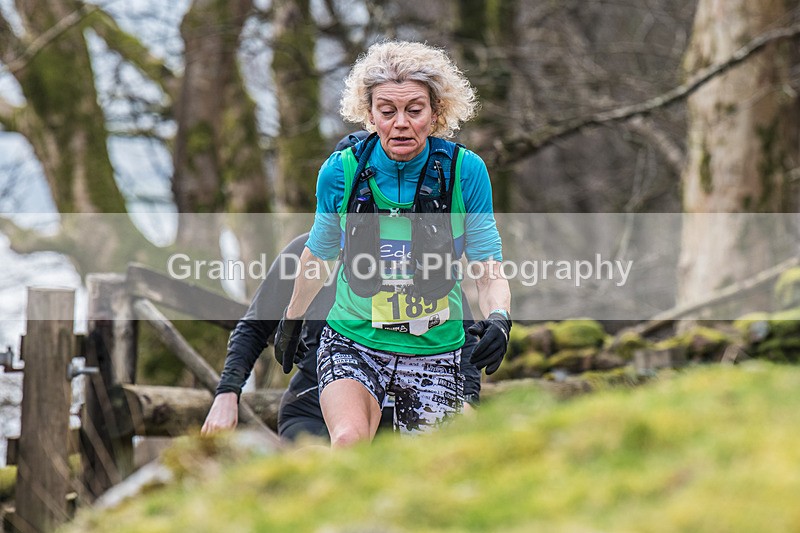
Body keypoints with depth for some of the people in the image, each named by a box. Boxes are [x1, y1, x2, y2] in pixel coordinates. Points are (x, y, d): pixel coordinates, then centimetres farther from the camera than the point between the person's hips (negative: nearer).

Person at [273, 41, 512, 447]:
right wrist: (292, 318, 24)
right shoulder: (341, 172, -10)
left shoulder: (465, 172, -12)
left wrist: (498, 318, -26)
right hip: (352, 344, -1)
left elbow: (489, 272, -5)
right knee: (349, 442, -30)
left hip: (434, 351, 1)